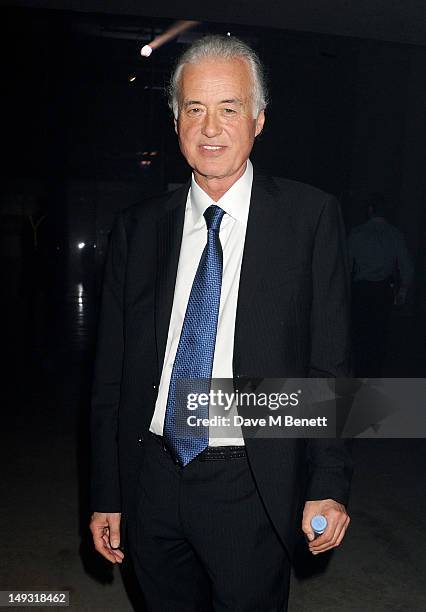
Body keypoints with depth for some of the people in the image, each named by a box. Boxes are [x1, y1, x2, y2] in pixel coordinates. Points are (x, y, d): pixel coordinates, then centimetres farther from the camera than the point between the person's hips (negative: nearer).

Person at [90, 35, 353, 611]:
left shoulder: (310, 215, -5)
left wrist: (329, 486, -7)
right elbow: (111, 374, 3)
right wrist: (106, 495, 4)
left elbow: (330, 363, -4)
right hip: (151, 481, 3)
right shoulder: (137, 227, 2)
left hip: (252, 491, -2)